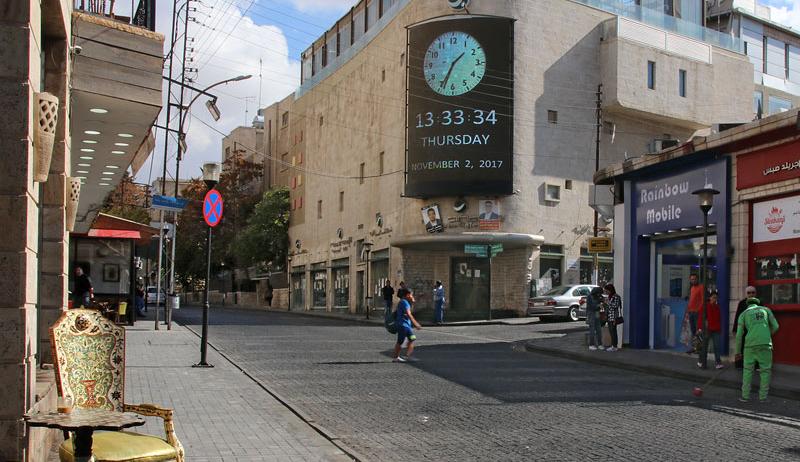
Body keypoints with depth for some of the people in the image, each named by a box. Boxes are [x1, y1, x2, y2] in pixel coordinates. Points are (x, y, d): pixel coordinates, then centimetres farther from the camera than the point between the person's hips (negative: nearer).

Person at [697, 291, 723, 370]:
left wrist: (720, 328, 15)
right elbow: (700, 317, -5)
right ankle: (701, 362, 16)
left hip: (716, 330, 4)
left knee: (717, 346, -3)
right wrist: (700, 328, -10)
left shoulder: (717, 307, 9)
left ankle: (718, 363, -3)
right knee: (705, 346, 5)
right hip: (707, 329, -4)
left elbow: (719, 319, 16)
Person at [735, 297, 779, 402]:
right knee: (765, 371, 11)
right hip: (765, 344, 0)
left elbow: (739, 334, 8)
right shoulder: (766, 309, 17)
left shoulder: (743, 314, 14)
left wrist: (738, 351, 16)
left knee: (748, 370, 11)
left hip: (751, 344, 0)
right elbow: (775, 326, 11)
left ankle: (745, 396, 8)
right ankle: (763, 396, 9)